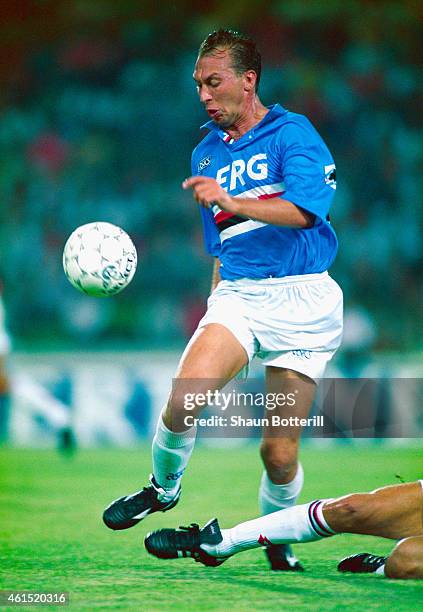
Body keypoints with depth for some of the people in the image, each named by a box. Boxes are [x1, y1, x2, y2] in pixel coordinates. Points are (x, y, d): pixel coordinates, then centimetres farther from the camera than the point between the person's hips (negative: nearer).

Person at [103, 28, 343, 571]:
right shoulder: (205, 154, 17)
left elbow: (304, 209, -17)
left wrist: (231, 200, -28)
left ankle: (277, 538, 27)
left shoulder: (292, 133, -1)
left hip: (303, 298, -4)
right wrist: (214, 312, 24)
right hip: (237, 294, 4)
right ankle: (163, 487, 3)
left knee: (280, 453, -2)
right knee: (184, 396, -25)